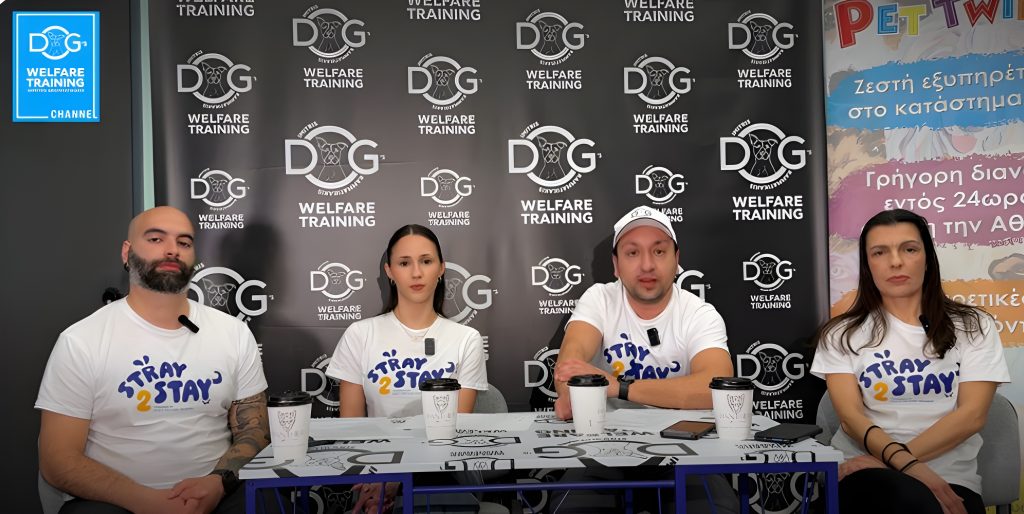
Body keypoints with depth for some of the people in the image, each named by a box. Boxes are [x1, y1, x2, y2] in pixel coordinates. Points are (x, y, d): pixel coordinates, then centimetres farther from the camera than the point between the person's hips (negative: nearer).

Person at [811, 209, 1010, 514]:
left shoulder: (973, 328, 10)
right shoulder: (842, 334, 8)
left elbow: (972, 415, -2)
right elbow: (851, 417, -3)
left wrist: (885, 460, -14)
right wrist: (909, 466, -22)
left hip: (951, 480, 2)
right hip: (870, 475, -2)